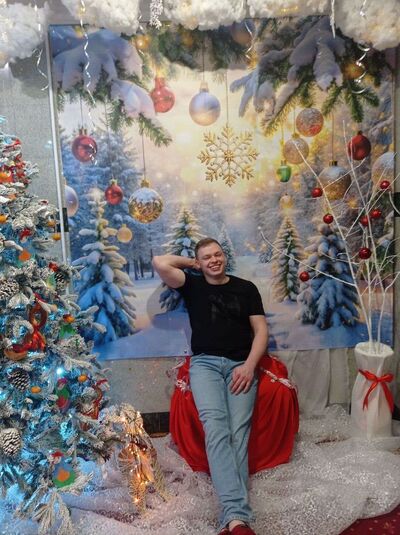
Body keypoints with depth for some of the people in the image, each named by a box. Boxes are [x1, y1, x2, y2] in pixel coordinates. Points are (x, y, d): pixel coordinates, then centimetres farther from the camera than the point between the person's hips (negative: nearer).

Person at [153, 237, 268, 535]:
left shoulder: (246, 288, 16)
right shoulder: (192, 284, 13)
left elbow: (261, 330, 9)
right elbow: (160, 263, -3)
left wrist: (249, 365, -6)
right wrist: (190, 263, 14)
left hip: (241, 364, 1)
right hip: (205, 363, -1)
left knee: (238, 430, -21)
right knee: (216, 427, -26)